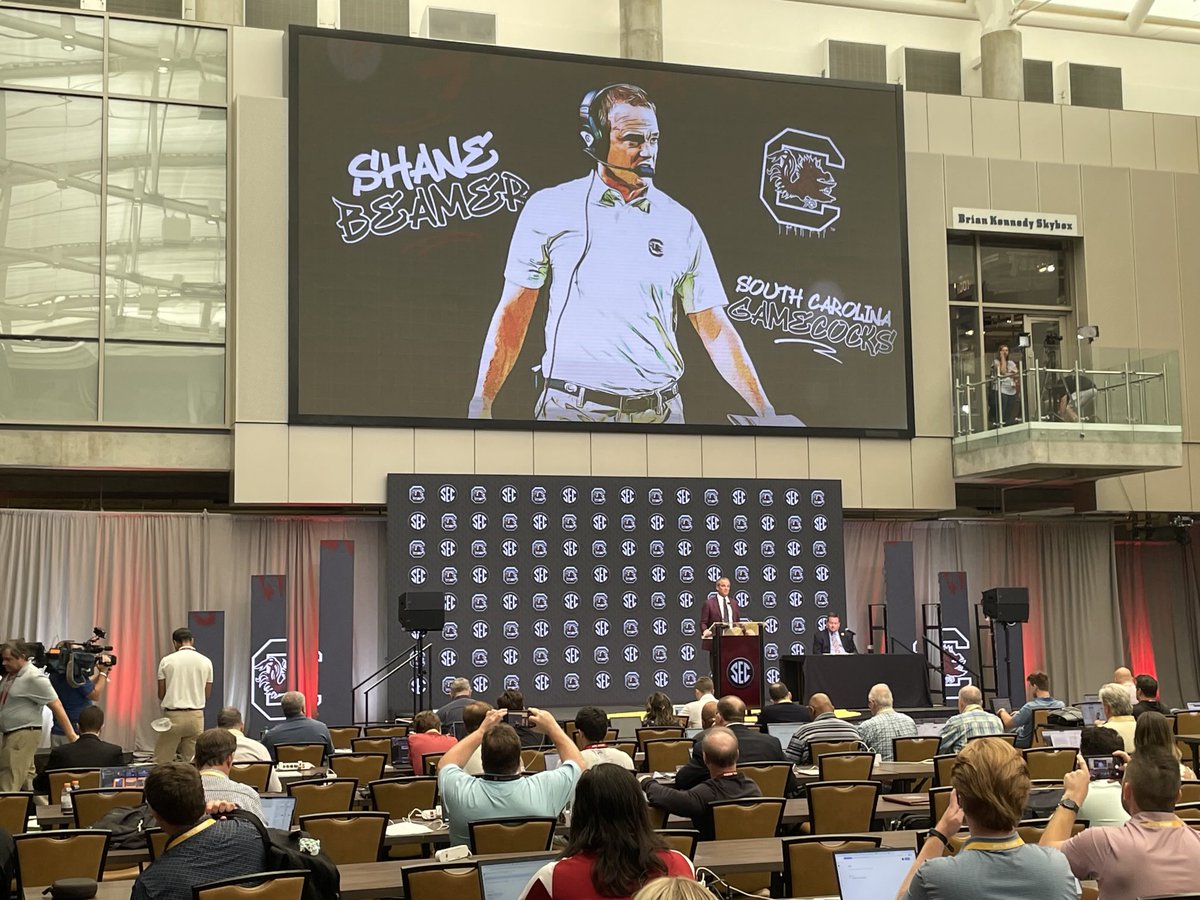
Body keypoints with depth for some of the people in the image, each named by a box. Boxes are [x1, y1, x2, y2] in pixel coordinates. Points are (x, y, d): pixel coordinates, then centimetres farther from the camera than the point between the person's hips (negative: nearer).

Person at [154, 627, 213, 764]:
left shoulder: (166, 661, -2)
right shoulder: (206, 662, 3)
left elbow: (161, 694, 0)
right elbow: (207, 695, 7)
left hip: (172, 716, -2)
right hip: (196, 716, 2)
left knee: (161, 762, 5)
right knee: (192, 762, 7)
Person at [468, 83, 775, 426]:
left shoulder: (680, 223, 7)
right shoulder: (548, 209, 2)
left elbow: (714, 327, 7)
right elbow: (513, 313, 3)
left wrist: (765, 410, 0)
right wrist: (480, 404, -3)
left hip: (659, 411, 2)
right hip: (569, 409, -2)